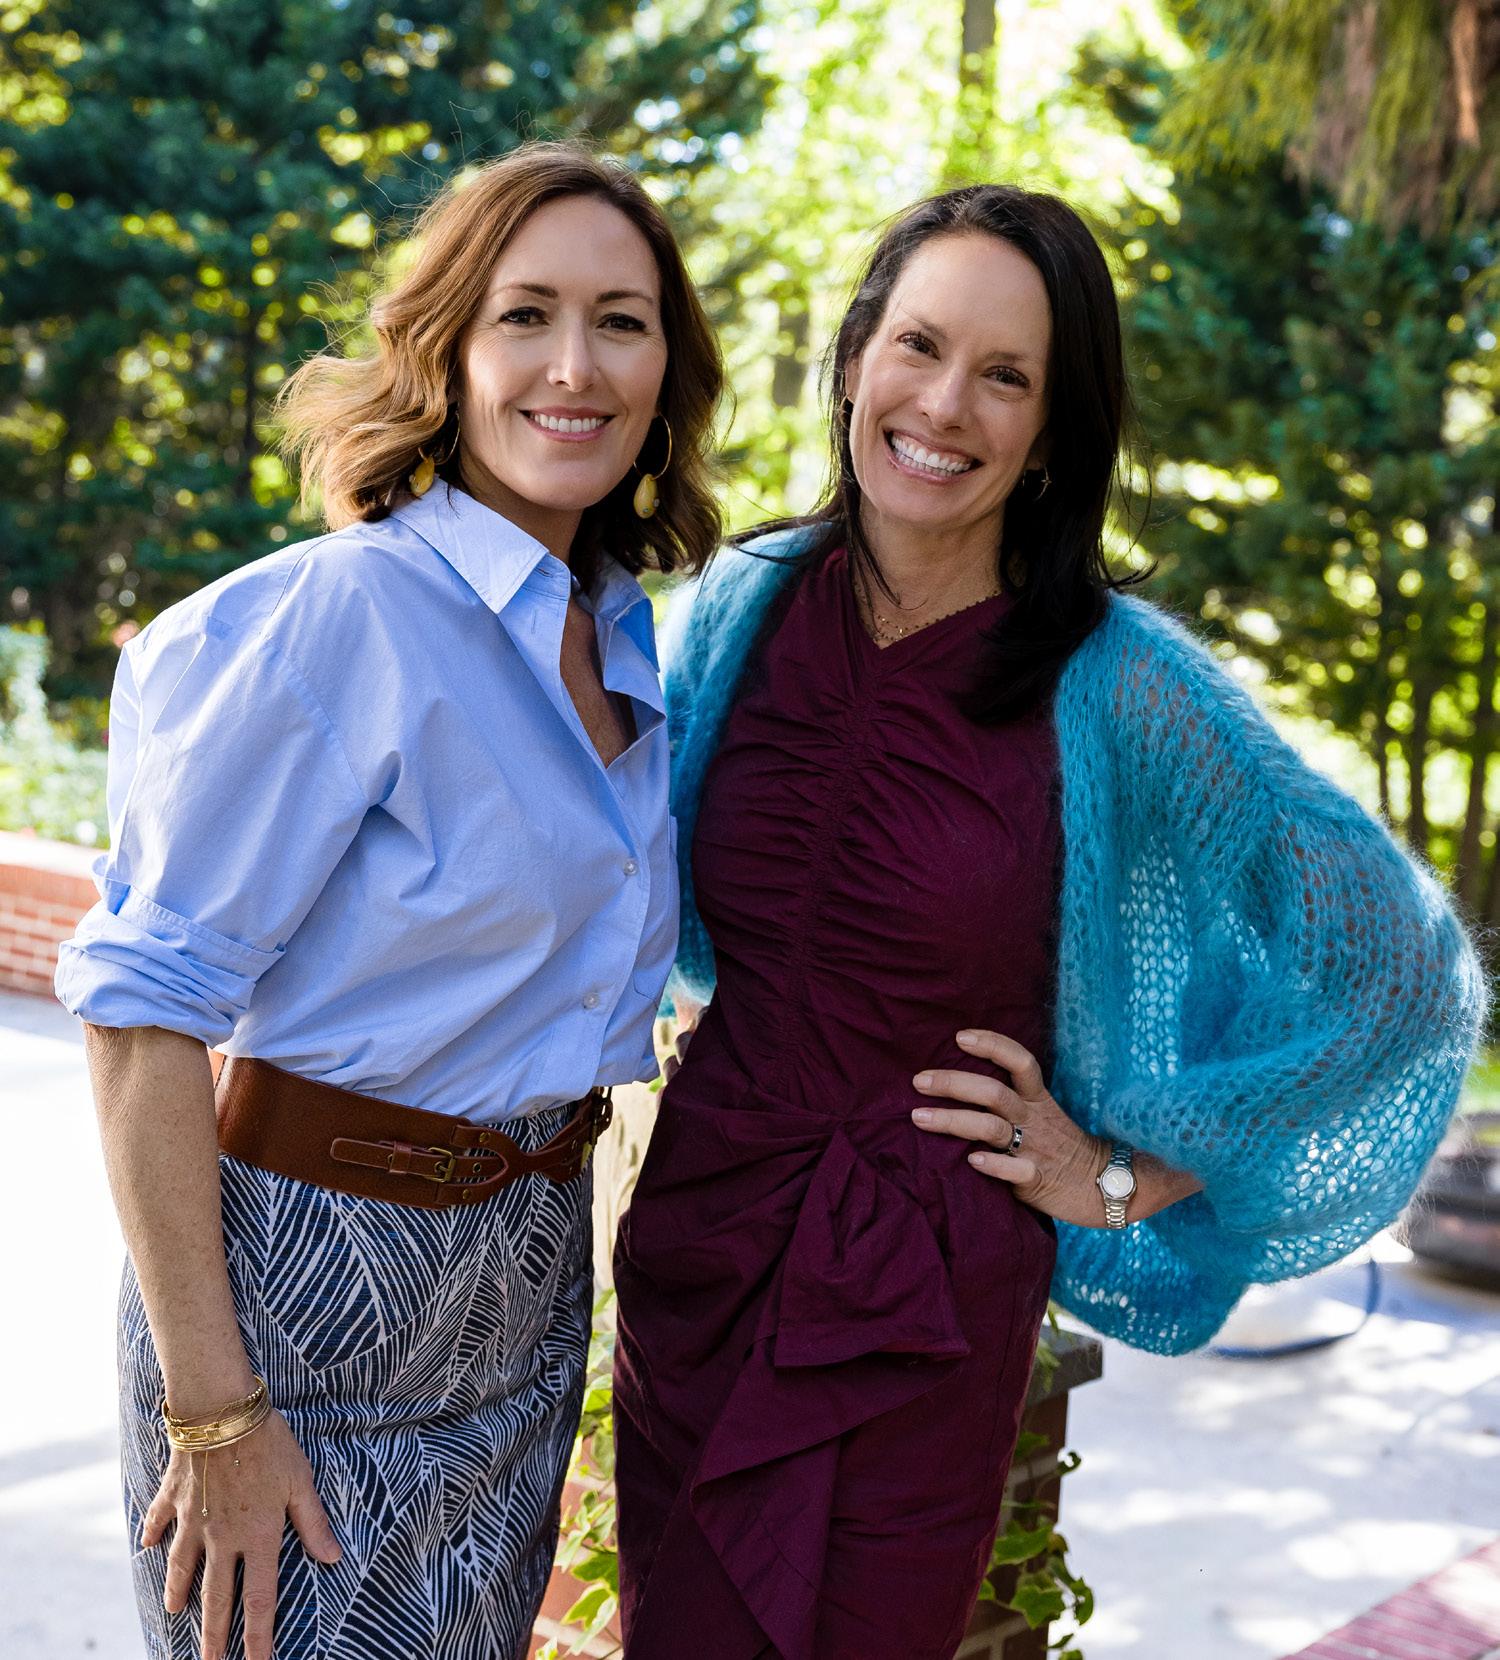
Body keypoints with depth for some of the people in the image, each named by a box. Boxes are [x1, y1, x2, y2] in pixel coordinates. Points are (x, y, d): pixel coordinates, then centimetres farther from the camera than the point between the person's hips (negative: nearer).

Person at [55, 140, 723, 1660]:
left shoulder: (632, 637, 5)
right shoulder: (338, 616, -19)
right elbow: (143, 1006, -19)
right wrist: (215, 1410, -19)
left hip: (528, 1278, 7)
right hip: (312, 1272, -7)